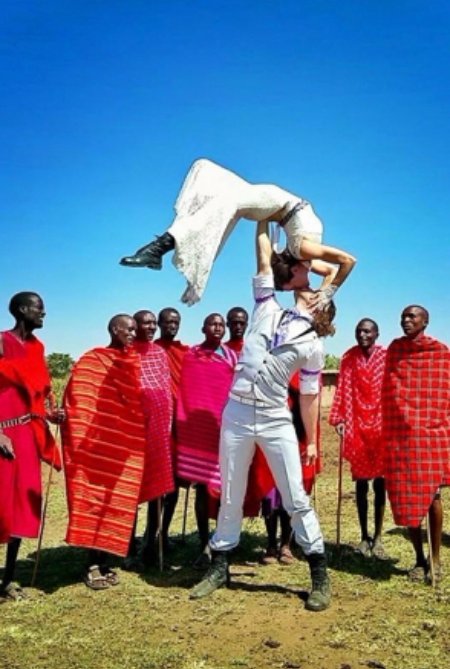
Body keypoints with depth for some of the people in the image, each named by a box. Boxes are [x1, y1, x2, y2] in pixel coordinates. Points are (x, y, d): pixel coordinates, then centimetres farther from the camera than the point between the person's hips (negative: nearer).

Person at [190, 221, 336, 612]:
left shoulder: (312, 346, 4)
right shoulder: (268, 311, 8)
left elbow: (309, 397, 7)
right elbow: (264, 260, 11)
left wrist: (312, 441, 7)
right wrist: (263, 220, 17)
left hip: (276, 421, -2)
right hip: (237, 414, 2)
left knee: (296, 498, 1)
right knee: (231, 497, 11)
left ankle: (320, 575, 13)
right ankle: (220, 567, 26)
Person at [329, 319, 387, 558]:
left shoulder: (386, 357, -3)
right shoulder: (348, 358, 3)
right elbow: (343, 390, 0)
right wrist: (339, 419, -7)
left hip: (381, 426, -1)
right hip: (357, 426, 2)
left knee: (380, 482, 5)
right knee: (361, 482, 8)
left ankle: (378, 536, 15)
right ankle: (364, 536, 19)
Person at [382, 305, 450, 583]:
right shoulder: (394, 349, 10)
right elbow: (389, 392, 11)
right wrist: (387, 430, 7)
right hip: (400, 433, 3)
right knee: (406, 497, 5)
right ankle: (420, 559, 16)